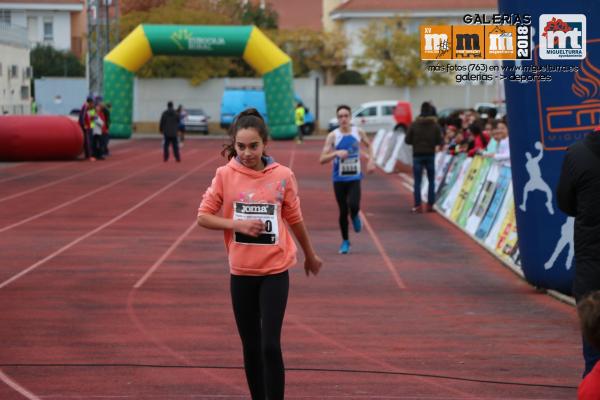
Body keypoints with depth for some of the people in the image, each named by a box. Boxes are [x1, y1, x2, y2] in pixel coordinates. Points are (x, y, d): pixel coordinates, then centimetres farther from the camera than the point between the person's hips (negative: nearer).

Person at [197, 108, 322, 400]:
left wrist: (310, 255, 21)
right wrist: (237, 224, -17)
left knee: (270, 345, -11)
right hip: (241, 272, 1)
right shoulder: (225, 175, -6)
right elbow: (203, 217, -2)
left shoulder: (283, 176, -6)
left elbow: (294, 218, 9)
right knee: (251, 346, 10)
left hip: (275, 271, -1)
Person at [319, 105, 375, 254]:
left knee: (354, 205, -21)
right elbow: (322, 159, -13)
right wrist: (336, 153, -29)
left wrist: (371, 160, 5)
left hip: (354, 178, 0)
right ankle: (345, 241, 23)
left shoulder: (358, 133, -3)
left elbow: (369, 145, 19)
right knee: (343, 211, 5)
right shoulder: (333, 136, -10)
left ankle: (355, 217, 17)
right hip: (339, 179, 0)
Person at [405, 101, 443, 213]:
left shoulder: (414, 124, -7)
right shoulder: (435, 125, -6)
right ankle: (430, 205, 8)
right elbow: (439, 141, -6)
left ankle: (418, 205, -4)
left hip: (417, 155, -1)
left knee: (417, 181, 2)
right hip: (430, 155, 1)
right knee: (431, 181, 11)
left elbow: (407, 140, -5)